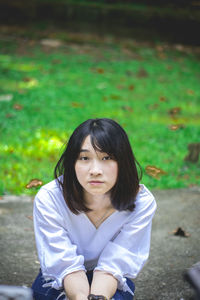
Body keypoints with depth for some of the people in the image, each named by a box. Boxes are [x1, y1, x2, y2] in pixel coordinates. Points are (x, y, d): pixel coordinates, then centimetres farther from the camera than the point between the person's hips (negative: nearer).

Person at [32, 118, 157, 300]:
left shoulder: (142, 203, -20)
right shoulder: (48, 200, -23)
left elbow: (113, 266, -20)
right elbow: (68, 265, -23)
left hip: (109, 285, 0)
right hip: (60, 282, 1)